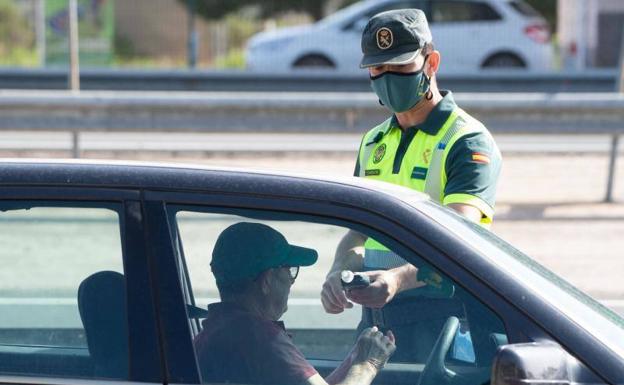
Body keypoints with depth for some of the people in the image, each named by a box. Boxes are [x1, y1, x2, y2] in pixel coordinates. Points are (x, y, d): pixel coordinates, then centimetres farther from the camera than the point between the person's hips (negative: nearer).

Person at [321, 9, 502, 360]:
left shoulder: (469, 142, -9)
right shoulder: (374, 143, 15)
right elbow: (358, 232, 15)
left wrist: (398, 279, -40)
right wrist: (339, 274, -8)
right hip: (375, 320, 6)